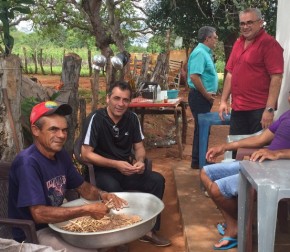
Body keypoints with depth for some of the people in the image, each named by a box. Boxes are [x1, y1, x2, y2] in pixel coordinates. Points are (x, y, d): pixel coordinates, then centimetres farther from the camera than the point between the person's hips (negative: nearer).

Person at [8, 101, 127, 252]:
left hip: (57, 222, 8)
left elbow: (83, 187, 9)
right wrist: (87, 210, -29)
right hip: (33, 233, -8)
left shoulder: (61, 155, 0)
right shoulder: (28, 163, -26)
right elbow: (39, 214, -31)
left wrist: (102, 195, -13)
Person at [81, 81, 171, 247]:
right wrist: (116, 164, -24)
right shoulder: (96, 118, -15)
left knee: (157, 180, -16)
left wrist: (140, 161, -15)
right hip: (101, 170, -5)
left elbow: (139, 147, 9)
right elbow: (86, 154, -16)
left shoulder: (132, 118, -1)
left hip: (126, 169, 5)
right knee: (113, 189, -36)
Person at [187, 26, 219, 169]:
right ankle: (197, 161, 6)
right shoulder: (200, 52, -17)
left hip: (204, 97, 10)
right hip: (200, 97, -10)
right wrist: (206, 95, -19)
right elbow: (194, 76, -27)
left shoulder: (205, 52, 14)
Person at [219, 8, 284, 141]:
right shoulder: (238, 43, 13)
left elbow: (276, 78, -16)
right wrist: (223, 101, 10)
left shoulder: (269, 43, -10)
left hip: (259, 110, -7)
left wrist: (270, 109, -21)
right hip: (237, 108, 7)